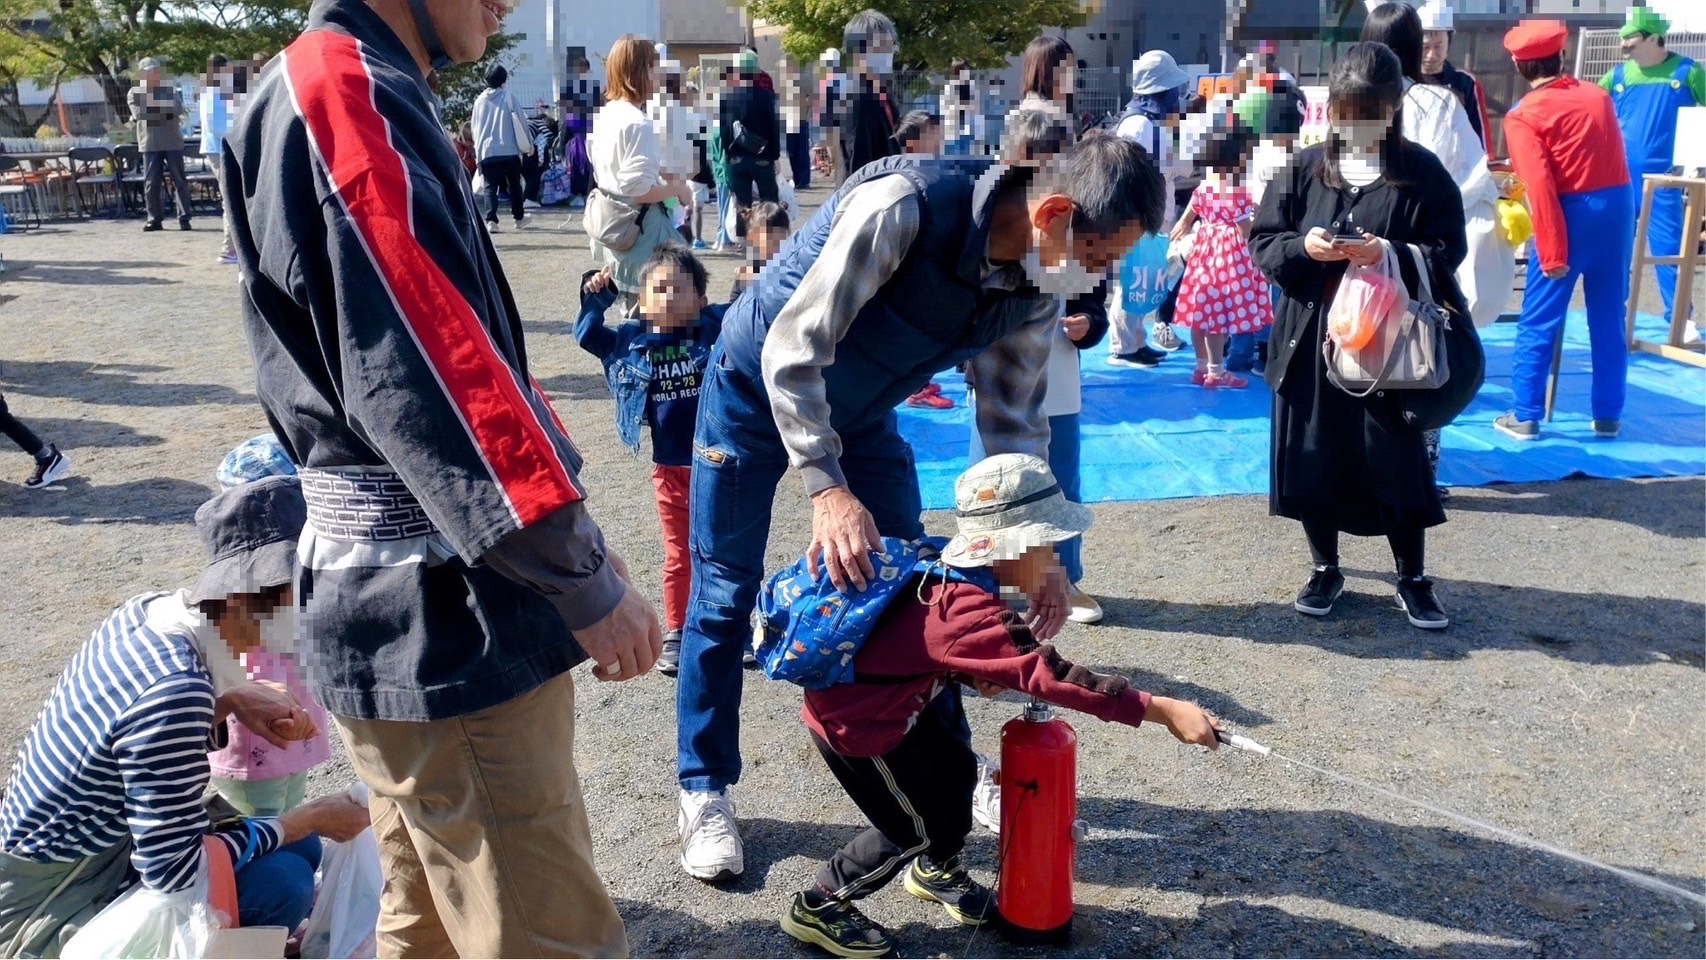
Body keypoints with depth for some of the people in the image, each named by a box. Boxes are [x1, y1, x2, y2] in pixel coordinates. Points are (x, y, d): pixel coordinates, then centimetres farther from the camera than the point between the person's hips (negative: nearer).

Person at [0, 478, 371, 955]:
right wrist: (311, 818, -18)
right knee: (280, 880, -23)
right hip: (47, 916, -9)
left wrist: (232, 701, -8)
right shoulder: (176, 691, -32)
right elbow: (173, 869, -28)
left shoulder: (151, 610, -7)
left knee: (298, 848, 6)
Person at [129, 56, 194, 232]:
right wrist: (165, 111, -8)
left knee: (179, 181, -1)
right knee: (151, 184, 0)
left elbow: (178, 109, -8)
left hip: (172, 141, 0)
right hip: (149, 143, 0)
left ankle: (184, 218, 3)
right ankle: (154, 219, 8)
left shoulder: (170, 89, 8)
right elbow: (138, 113, -8)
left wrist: (150, 110, -11)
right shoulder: (135, 92, 7)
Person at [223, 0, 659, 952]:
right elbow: (425, 372, -23)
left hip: (421, 609, 10)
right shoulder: (341, 94, -14)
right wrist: (584, 576, -19)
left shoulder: (374, 103, 19)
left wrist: (567, 544, 21)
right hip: (445, 622, -10)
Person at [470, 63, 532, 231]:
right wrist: (528, 144, 12)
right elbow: (521, 122, 0)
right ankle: (519, 218, 25)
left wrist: (478, 147, 21)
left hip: (487, 152, 1)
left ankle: (491, 220, -15)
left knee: (490, 187, 1)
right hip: (510, 151, -1)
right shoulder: (508, 97, -2)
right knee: (514, 185, 15)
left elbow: (474, 127, 12)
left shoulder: (479, 100, 6)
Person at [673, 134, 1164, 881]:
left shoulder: (1034, 292, -15)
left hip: (861, 415, 6)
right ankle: (705, 791, 15)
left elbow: (1013, 421, -4)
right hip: (757, 390, -6)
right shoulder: (905, 206, -36)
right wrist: (827, 488, -40)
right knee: (725, 596, -1)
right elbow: (792, 350, -35)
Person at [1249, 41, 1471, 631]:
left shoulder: (1423, 172, -1)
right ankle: (1325, 569, 25)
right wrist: (1302, 246, -16)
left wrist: (1391, 253, -20)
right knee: (1312, 457, 7)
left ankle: (1412, 579, 20)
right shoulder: (1304, 170, 4)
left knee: (1399, 461, 3)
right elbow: (1261, 244, 4)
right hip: (1311, 340, 2)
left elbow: (1447, 252, -3)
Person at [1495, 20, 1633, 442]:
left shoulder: (1522, 117, -7)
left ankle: (1525, 417, 7)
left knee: (1539, 322, 5)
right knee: (1609, 319, 12)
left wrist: (1552, 254, -15)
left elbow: (1540, 188, -16)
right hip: (1618, 205, 5)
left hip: (1571, 214, -5)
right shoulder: (1599, 95, 9)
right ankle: (1608, 416, 19)